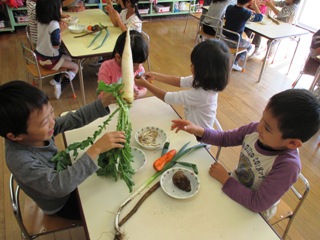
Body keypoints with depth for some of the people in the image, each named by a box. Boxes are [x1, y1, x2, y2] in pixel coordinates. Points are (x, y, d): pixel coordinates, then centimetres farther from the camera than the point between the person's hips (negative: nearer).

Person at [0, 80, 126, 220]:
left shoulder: (42, 125, -21)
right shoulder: (19, 160, -39)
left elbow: (76, 118, -15)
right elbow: (59, 186, -46)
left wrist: (105, 101, -29)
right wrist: (96, 149, -50)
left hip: (65, 176, 5)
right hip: (61, 204, -5)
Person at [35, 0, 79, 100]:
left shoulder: (40, 21, 0)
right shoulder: (54, 24, -25)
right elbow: (56, 45, -22)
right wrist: (60, 35, -5)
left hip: (40, 55, 8)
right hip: (49, 60, -8)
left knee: (68, 58, 27)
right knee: (75, 67, 8)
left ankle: (56, 80, 26)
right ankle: (60, 87, -4)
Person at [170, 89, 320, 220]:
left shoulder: (288, 166, -36)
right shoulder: (255, 130, -23)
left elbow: (257, 204, -31)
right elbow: (224, 138, -7)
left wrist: (225, 179, -25)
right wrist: (199, 131, -23)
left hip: (253, 215, -4)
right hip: (233, 186, 5)